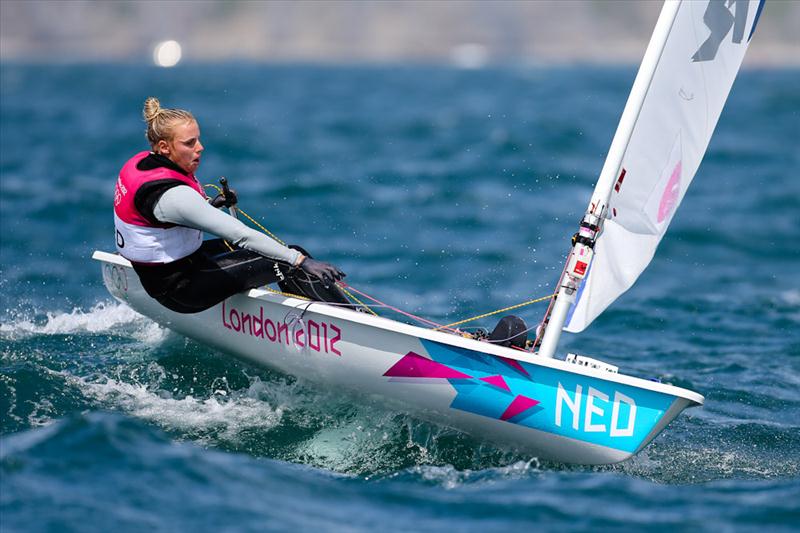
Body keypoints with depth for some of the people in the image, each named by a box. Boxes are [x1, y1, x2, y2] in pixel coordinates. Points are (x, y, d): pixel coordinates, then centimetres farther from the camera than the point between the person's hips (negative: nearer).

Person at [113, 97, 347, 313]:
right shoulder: (172, 194, -30)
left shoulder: (142, 162, -1)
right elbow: (241, 234, -33)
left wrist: (208, 205, 5)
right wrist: (300, 260, -34)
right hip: (179, 289, -10)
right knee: (288, 264, -12)